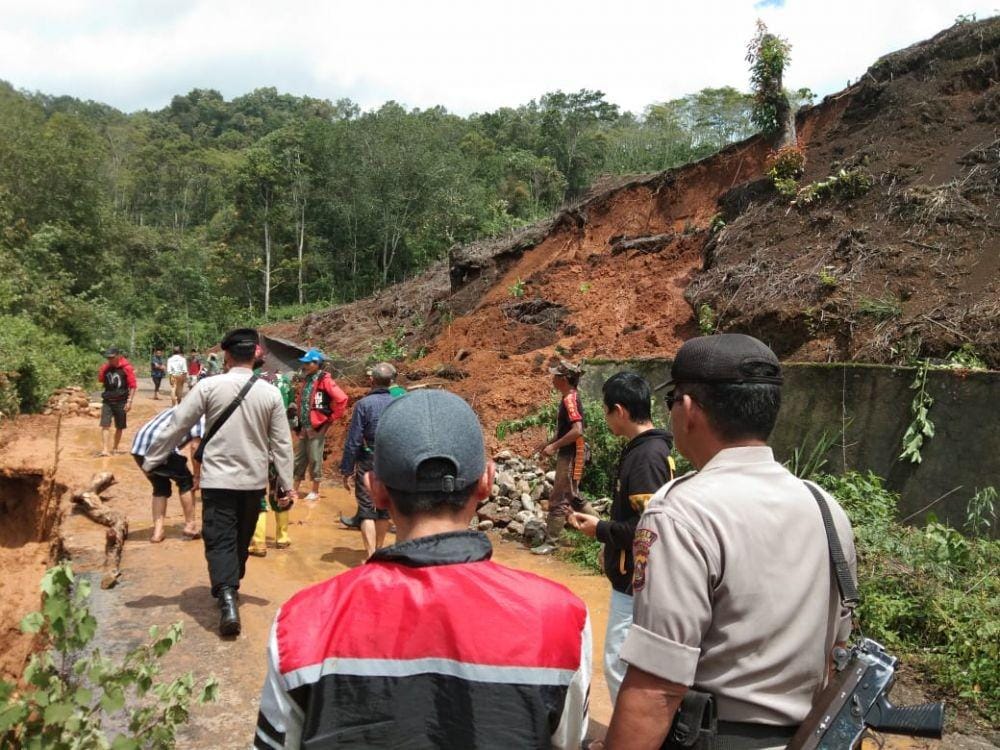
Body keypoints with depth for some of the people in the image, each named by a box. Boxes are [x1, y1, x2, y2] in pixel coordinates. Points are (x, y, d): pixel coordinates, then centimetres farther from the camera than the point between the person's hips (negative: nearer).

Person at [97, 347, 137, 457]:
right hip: (107, 401, 3)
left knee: (119, 427, 8)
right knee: (105, 425, -9)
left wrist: (129, 401, -11)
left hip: (121, 402, -3)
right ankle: (105, 450, -11)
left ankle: (115, 448, 24)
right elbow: (100, 380, 13)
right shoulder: (105, 367, 4)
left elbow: (133, 385, -7)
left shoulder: (126, 367, -9)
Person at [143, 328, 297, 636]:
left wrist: (150, 462, 6)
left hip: (218, 478, -2)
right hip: (254, 480, 3)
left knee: (220, 541, -1)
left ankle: (227, 600, -17)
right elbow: (282, 442, -1)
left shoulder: (209, 386, -9)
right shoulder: (270, 392, -4)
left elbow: (177, 426, -5)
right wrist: (287, 484, 6)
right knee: (241, 540, 19)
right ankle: (228, 589, 35)